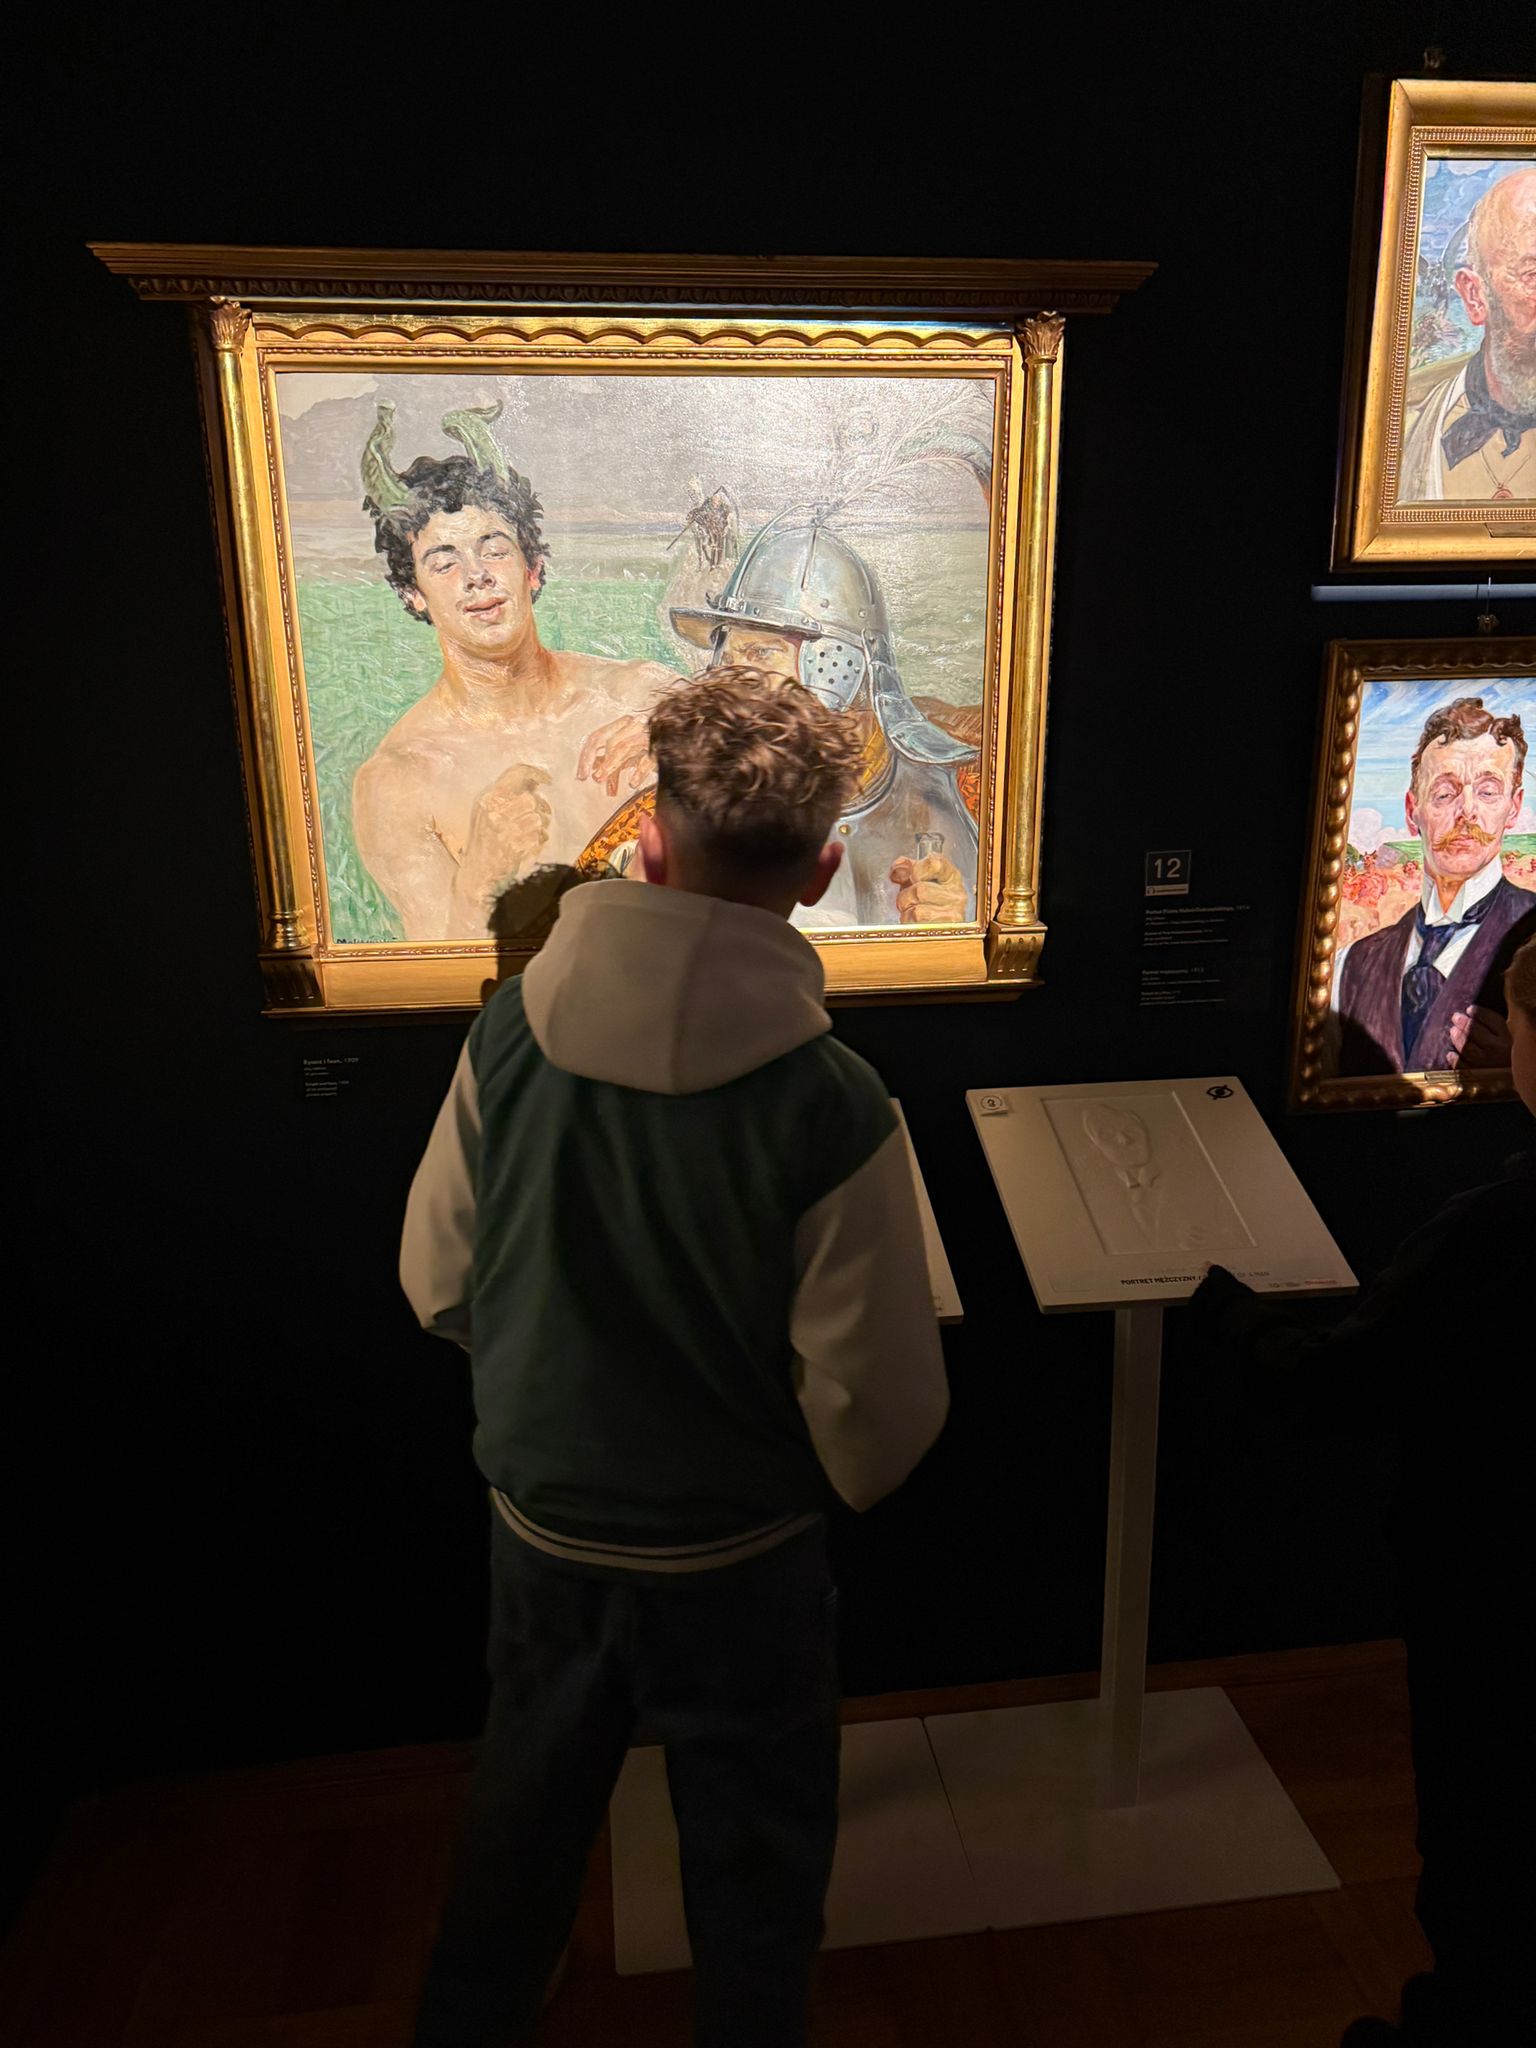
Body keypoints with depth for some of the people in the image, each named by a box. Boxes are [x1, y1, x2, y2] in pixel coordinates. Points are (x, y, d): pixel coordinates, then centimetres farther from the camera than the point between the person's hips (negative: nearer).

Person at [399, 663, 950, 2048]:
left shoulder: (512, 1029, -17)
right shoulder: (831, 1109, -27)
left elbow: (438, 1281, -4)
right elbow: (881, 1406, -20)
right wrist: (853, 1477, 4)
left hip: (539, 1523, 4)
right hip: (735, 1555, -3)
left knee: (523, 1826, 29)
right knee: (754, 1870, 22)